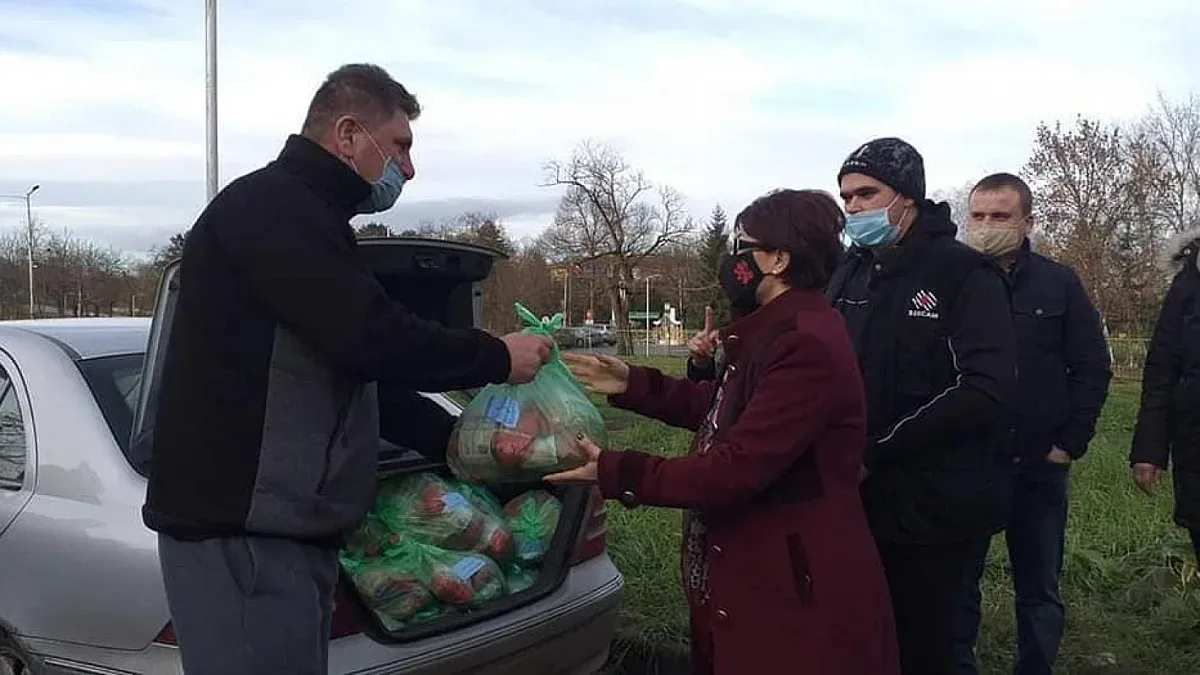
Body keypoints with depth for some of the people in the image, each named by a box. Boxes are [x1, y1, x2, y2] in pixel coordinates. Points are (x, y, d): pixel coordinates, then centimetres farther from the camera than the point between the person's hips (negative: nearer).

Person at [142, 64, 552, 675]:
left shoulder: (299, 214, 22)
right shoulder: (271, 206, -12)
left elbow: (358, 370, 24)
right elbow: (372, 339, -22)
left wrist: (459, 441, 20)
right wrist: (497, 357, -9)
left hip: (287, 526, 10)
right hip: (240, 531, -10)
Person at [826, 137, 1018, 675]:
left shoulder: (964, 275, -10)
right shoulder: (850, 273, 10)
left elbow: (986, 390, -20)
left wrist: (874, 455, -21)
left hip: (928, 506, -6)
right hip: (855, 497, 6)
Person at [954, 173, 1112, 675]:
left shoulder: (1058, 284, 0)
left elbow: (1093, 369, 2)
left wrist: (1070, 444, -4)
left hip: (1039, 465, 1)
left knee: (1040, 587, 12)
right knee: (957, 584, 9)